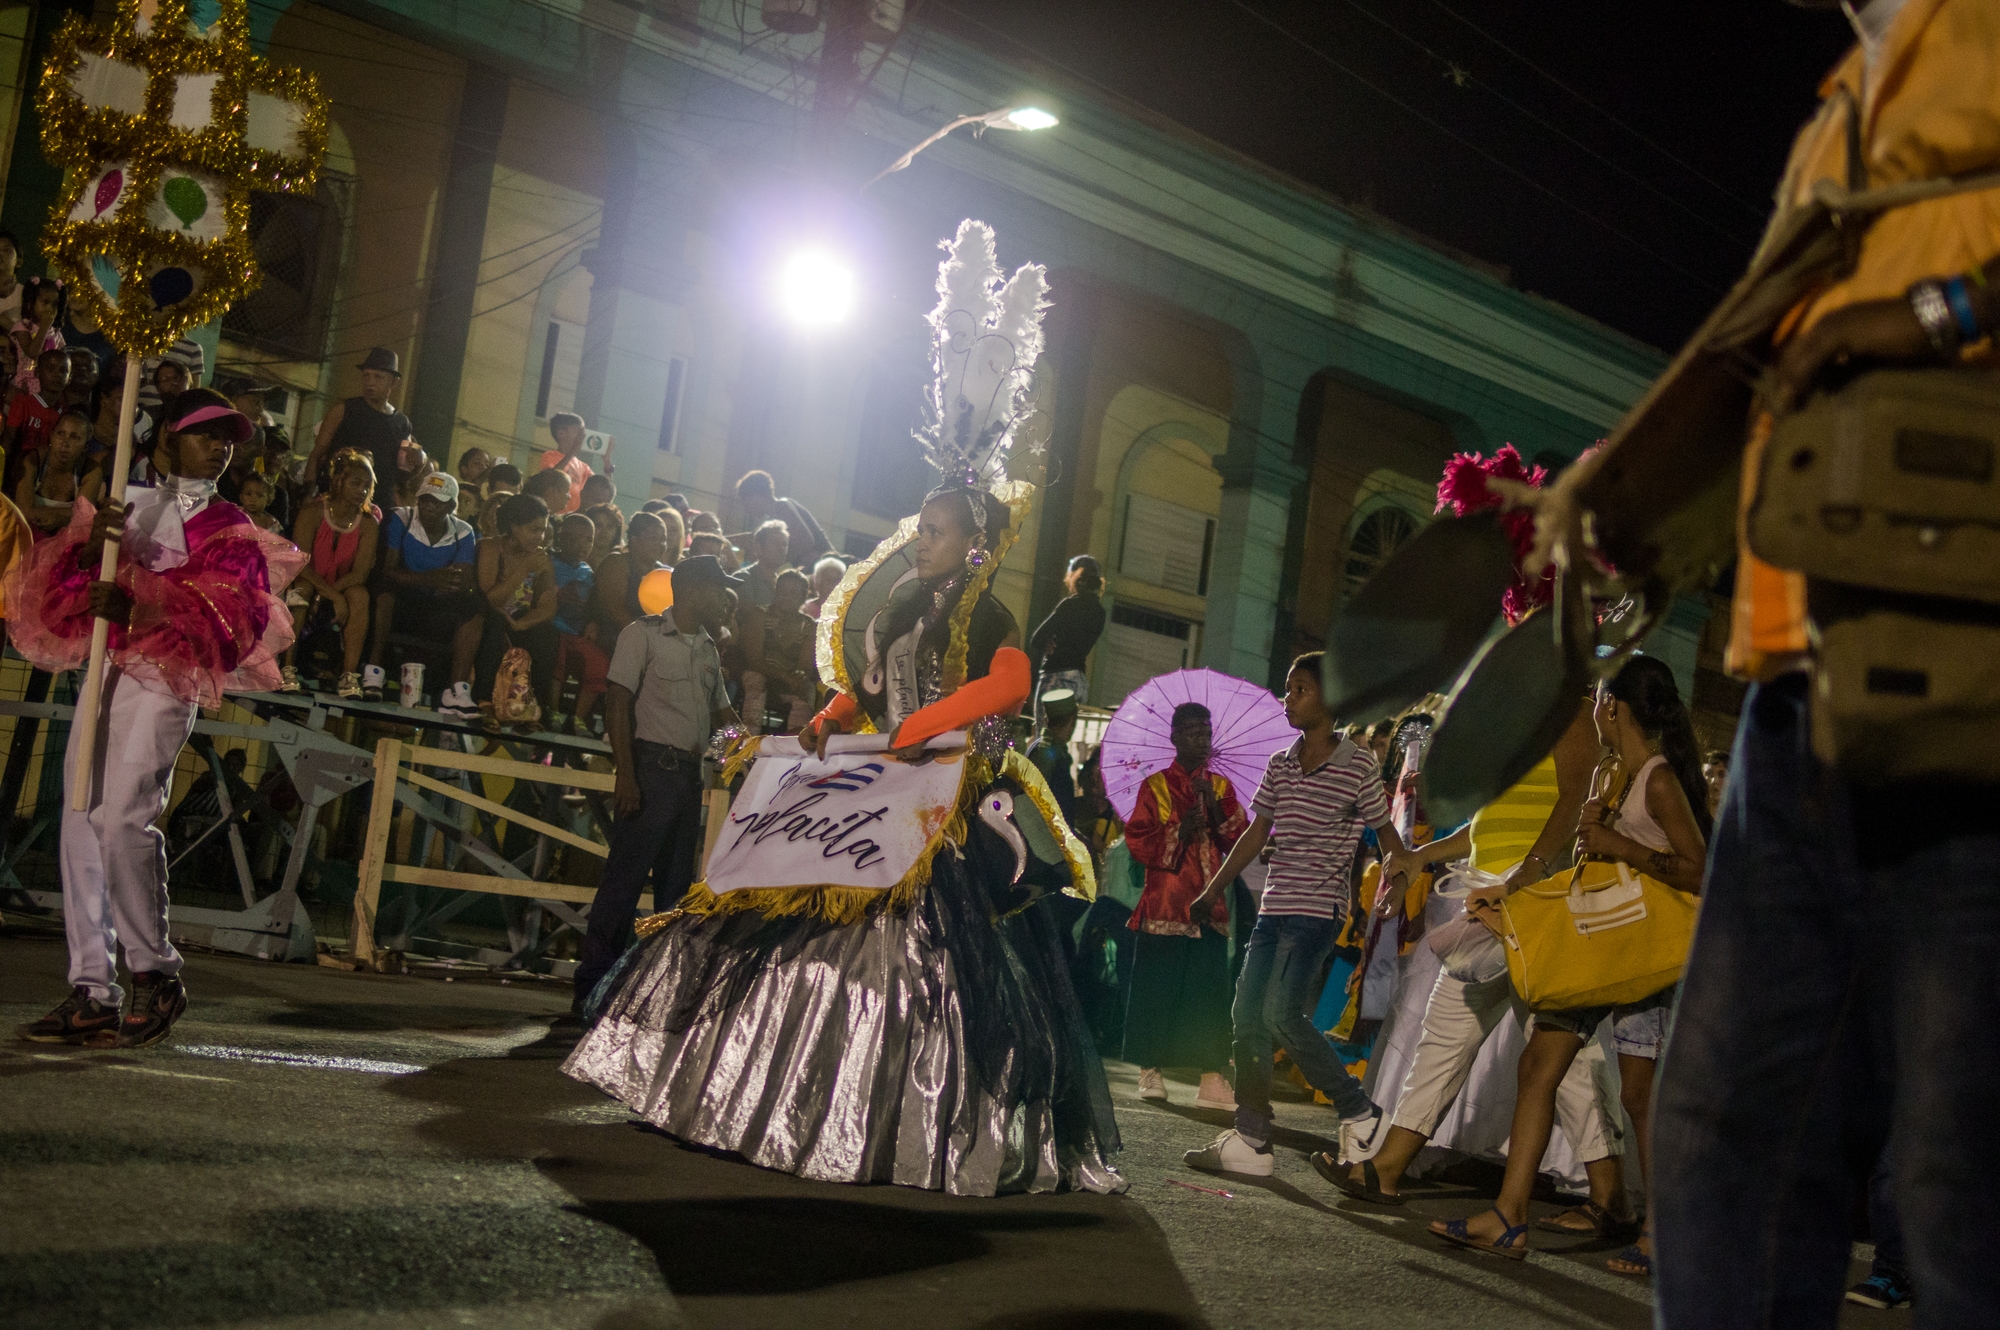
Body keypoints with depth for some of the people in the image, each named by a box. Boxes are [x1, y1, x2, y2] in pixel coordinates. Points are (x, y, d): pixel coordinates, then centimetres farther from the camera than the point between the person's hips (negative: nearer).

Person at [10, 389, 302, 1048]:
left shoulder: (228, 528, 6)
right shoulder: (131, 505, 18)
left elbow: (225, 616, -9)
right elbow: (65, 583, 12)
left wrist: (137, 607, -24)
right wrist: (92, 545, -10)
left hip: (165, 681, -5)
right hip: (105, 674, 5)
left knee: (123, 819, -18)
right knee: (81, 824, 0)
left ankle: (157, 974, -4)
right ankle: (92, 991, 5)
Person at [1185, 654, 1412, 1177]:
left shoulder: (1358, 765, -3)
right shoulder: (1279, 765, 14)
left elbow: (1387, 834, 4)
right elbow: (1257, 833, 19)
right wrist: (1213, 890, 18)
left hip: (1318, 908, -7)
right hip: (1274, 907, 7)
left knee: (1281, 1013, -18)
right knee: (1247, 1016, 1)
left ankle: (1360, 1113, -2)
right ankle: (1251, 1140, 6)